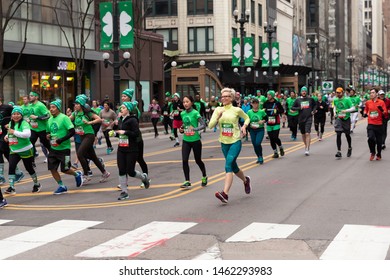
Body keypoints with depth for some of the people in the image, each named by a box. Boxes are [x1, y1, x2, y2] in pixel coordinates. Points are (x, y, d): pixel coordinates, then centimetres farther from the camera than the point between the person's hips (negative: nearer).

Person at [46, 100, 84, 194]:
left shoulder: (64, 118, -13)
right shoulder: (50, 120, 9)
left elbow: (72, 131, -18)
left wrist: (61, 140, -24)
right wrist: (48, 136, 0)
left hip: (64, 148, -7)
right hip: (53, 148, 7)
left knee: (65, 169, -3)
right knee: (52, 168, 1)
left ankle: (77, 175, 28)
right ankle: (61, 186, 16)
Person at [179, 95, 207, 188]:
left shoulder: (195, 113, -12)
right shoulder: (182, 113, 5)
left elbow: (203, 125, -16)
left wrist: (194, 129, -31)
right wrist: (181, 129, 1)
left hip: (195, 140, -4)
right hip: (186, 140, 4)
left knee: (198, 160, 10)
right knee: (184, 160, -8)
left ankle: (204, 177, 35)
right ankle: (187, 181, -3)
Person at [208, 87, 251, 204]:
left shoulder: (237, 110, -3)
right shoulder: (218, 110, 3)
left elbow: (247, 118, 16)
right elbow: (210, 126, -4)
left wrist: (244, 126, -2)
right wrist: (218, 116, -18)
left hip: (235, 142, -5)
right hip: (224, 142, 5)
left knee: (228, 165, -21)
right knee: (233, 167, 16)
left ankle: (225, 193, -28)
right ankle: (246, 180, 46)